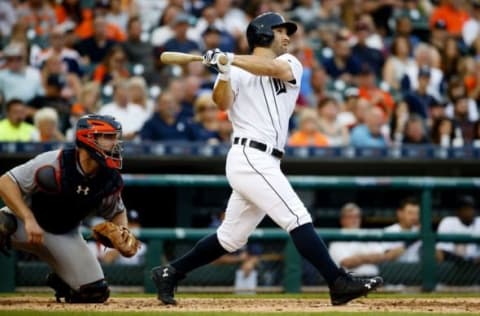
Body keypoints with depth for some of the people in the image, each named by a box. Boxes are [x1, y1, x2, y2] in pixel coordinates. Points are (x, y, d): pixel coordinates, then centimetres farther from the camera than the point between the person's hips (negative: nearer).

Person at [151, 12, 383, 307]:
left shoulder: (290, 64, 15)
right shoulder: (238, 72, 3)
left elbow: (274, 67, -9)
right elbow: (222, 102, -15)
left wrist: (229, 58, -20)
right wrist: (224, 71, -33)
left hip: (264, 164, 7)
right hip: (250, 159, -7)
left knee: (231, 238, 12)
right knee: (298, 219, -14)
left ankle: (170, 273, 22)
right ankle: (340, 284, -18)